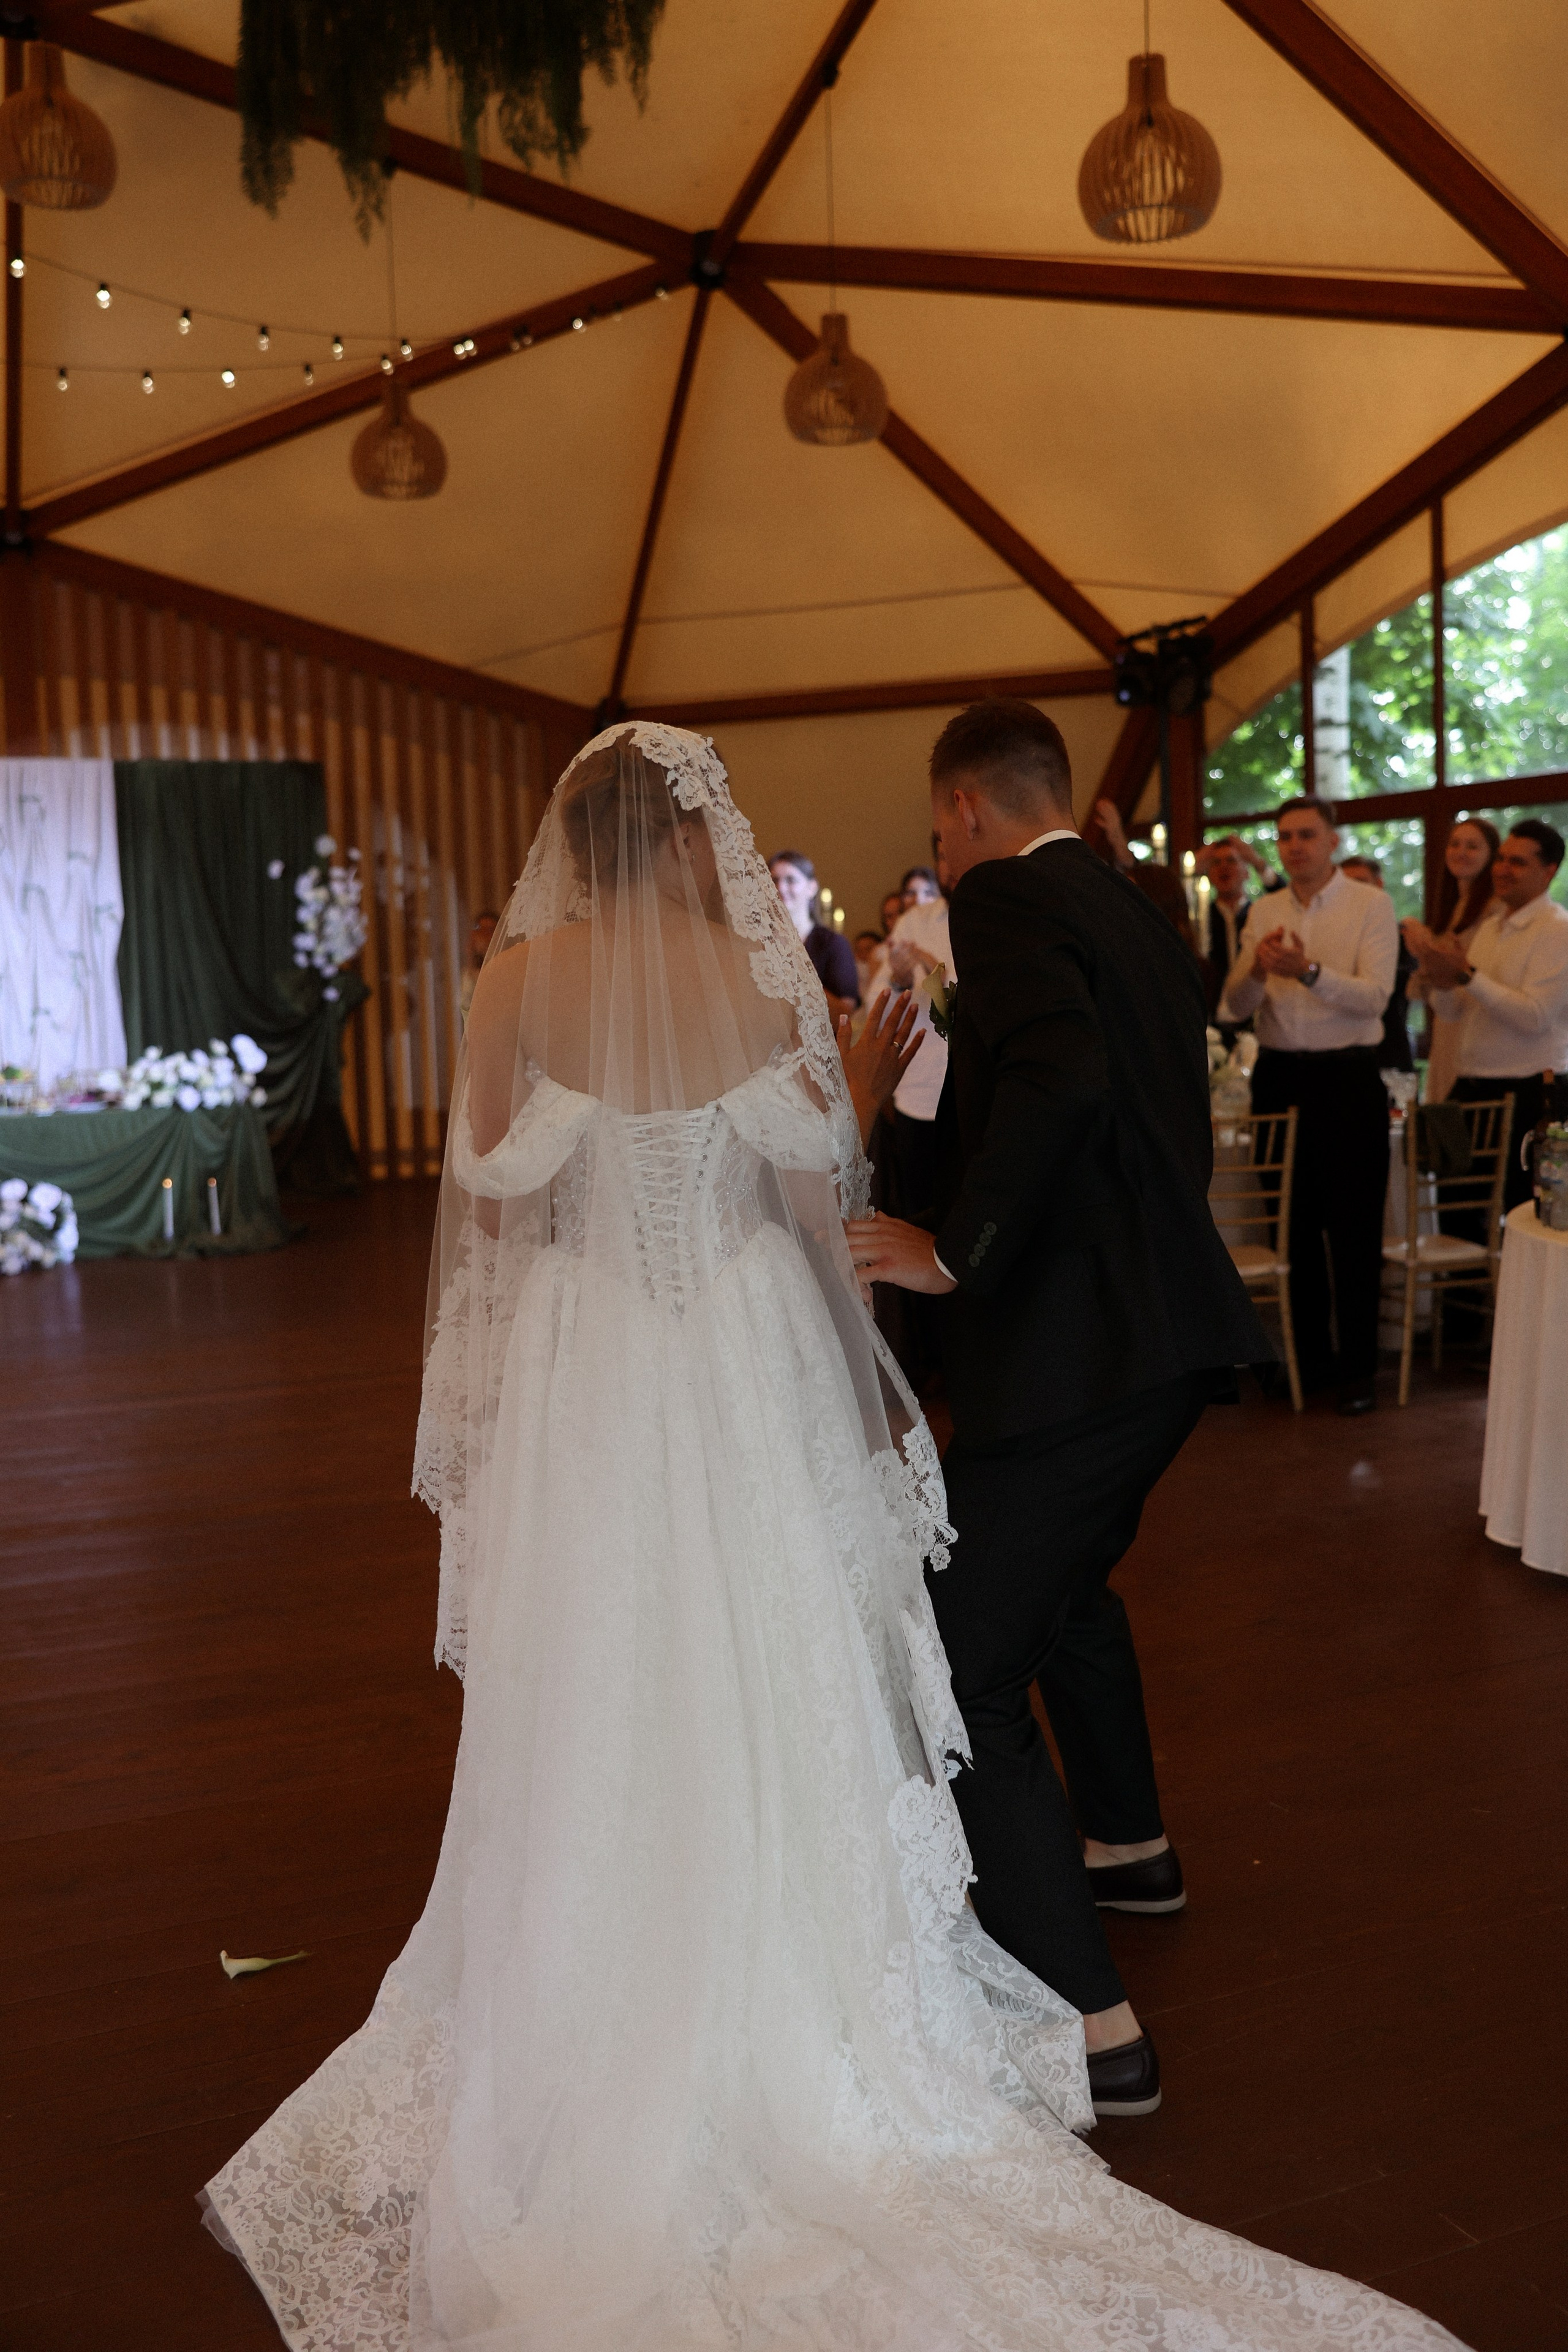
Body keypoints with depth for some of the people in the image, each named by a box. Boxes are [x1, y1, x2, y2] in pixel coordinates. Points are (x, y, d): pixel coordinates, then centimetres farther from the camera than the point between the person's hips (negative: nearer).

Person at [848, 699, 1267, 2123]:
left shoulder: (1004, 899, -12)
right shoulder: (1144, 919, 16)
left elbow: (1059, 1078, -31)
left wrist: (954, 1248, -23)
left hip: (1071, 1347, -10)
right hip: (1170, 1329, 10)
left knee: (963, 1672, -4)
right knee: (1065, 1582, 31)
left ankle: (1090, 2023, 1)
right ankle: (1129, 1846, 50)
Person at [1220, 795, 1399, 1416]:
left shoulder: (1370, 905, -3)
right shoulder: (1264, 912, 9)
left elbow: (1374, 997, -16)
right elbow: (1235, 1005, 3)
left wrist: (1309, 971, -31)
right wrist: (1257, 970, -19)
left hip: (1346, 1076, -4)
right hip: (1279, 1074, 4)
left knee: (1354, 1226, 0)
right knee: (1294, 1223, 11)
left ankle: (1359, 1365, 10)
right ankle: (1307, 1354, 24)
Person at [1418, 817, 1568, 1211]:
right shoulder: (1491, 926, 15)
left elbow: (1535, 1016, -21)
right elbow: (1451, 1012, 15)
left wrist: (1467, 974, -21)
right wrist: (1442, 984, -7)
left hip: (1527, 1094, -8)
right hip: (1470, 1089, 8)